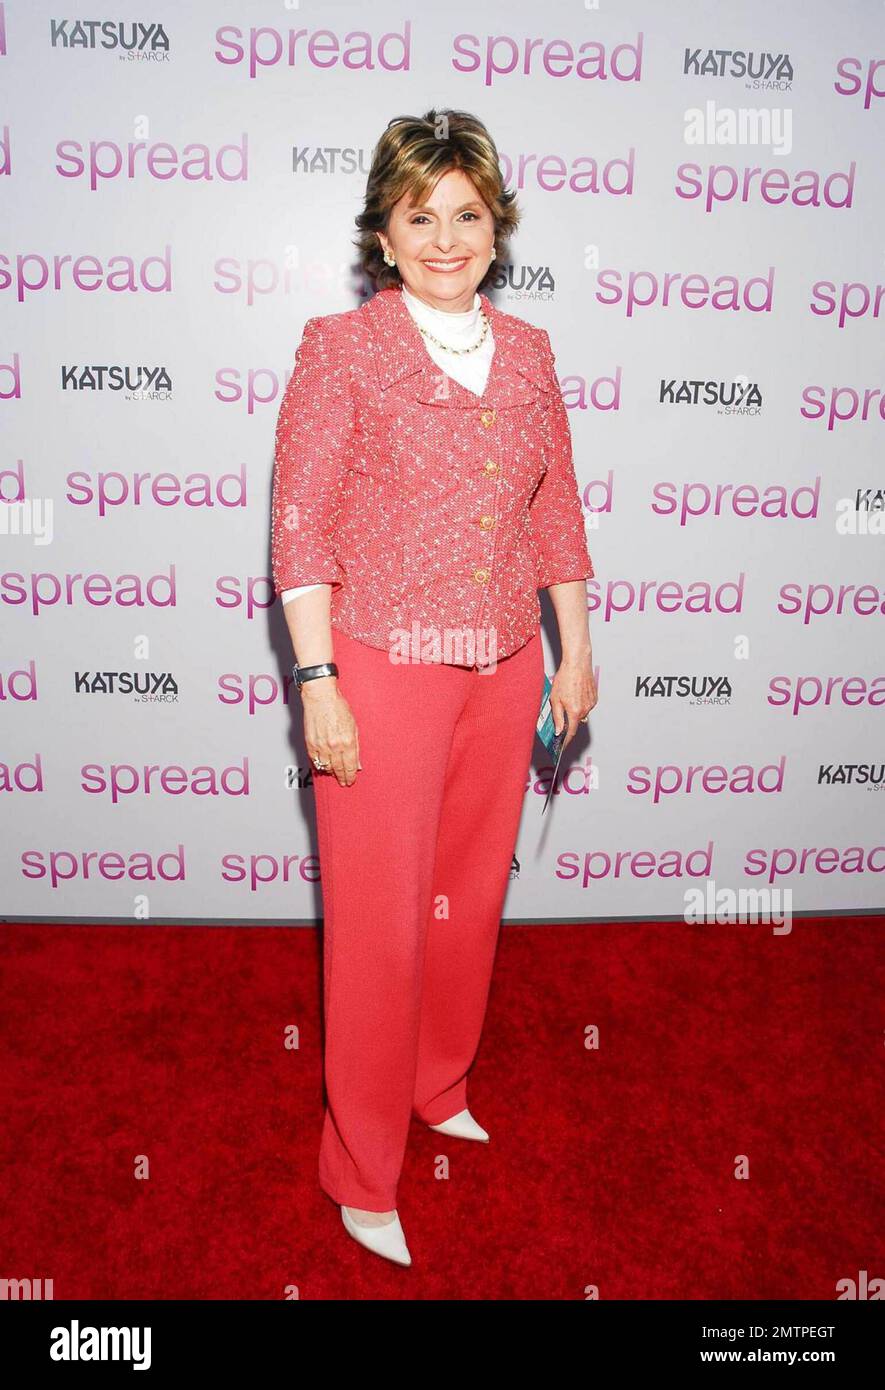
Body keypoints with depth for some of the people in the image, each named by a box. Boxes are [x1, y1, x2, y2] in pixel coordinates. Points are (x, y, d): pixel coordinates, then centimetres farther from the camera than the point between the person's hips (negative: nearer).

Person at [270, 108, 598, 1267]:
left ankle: (440, 1087, 43)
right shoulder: (341, 349, -5)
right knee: (380, 921, 3)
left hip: (503, 670, 5)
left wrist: (575, 648, 11)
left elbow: (556, 511, 12)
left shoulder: (528, 353, 9)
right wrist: (317, 682, -14)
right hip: (383, 669, -5)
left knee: (471, 897, 17)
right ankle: (362, 1170, 25)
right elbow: (300, 527, -9)